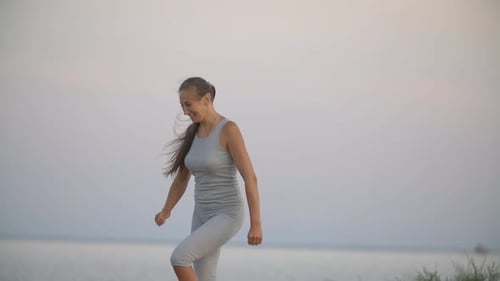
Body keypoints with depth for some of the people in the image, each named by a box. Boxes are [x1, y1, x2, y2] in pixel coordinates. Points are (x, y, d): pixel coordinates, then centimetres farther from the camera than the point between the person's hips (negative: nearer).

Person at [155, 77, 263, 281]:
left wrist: (256, 224, -21)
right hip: (203, 215, 8)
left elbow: (250, 177, -19)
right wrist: (165, 212, -1)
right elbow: (181, 178, 13)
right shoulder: (194, 132, 7)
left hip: (227, 216, -8)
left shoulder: (229, 129, -17)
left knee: (179, 258, -24)